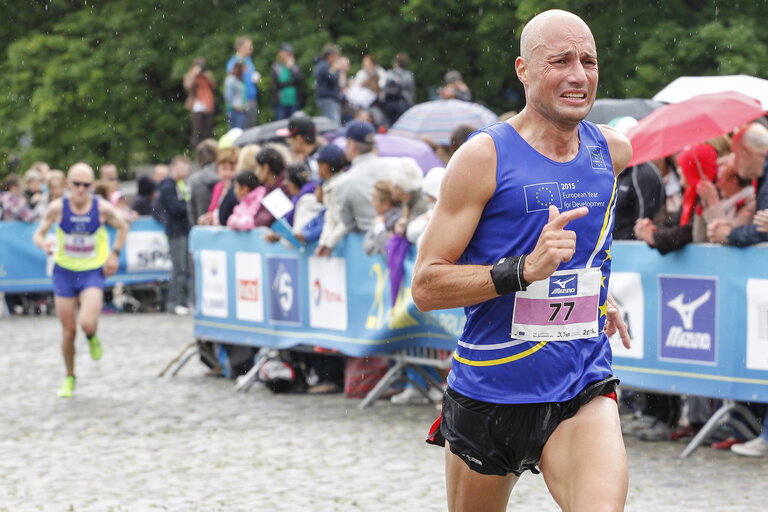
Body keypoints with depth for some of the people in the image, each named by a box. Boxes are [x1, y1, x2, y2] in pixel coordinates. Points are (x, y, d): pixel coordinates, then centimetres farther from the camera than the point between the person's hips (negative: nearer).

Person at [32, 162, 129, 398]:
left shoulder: (103, 208, -12)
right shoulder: (57, 208, -11)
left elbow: (123, 228, 8)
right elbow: (38, 234, 0)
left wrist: (114, 254, -2)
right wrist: (44, 244, -23)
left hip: (93, 272, -1)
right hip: (64, 272, 1)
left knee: (87, 323, -22)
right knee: (68, 331, 5)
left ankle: (93, 339, 16)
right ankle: (69, 378, 28)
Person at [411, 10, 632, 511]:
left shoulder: (614, 151, 4)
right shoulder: (483, 156, -11)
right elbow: (425, 286, -14)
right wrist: (524, 270, -26)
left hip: (583, 394, 2)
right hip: (489, 391, -2)